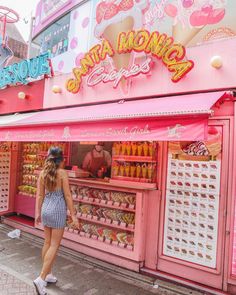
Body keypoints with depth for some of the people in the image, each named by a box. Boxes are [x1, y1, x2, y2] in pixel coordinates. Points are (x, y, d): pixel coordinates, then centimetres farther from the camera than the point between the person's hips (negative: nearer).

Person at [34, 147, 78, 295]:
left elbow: (40, 195, 6)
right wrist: (73, 215, -8)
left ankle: (48, 274, 31)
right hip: (58, 210, -6)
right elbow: (67, 196, -13)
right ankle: (41, 278, 2)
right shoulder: (62, 173, -14)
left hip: (46, 209, 6)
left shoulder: (43, 173, 1)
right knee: (54, 245, 4)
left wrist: (38, 213, 15)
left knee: (48, 242, 18)